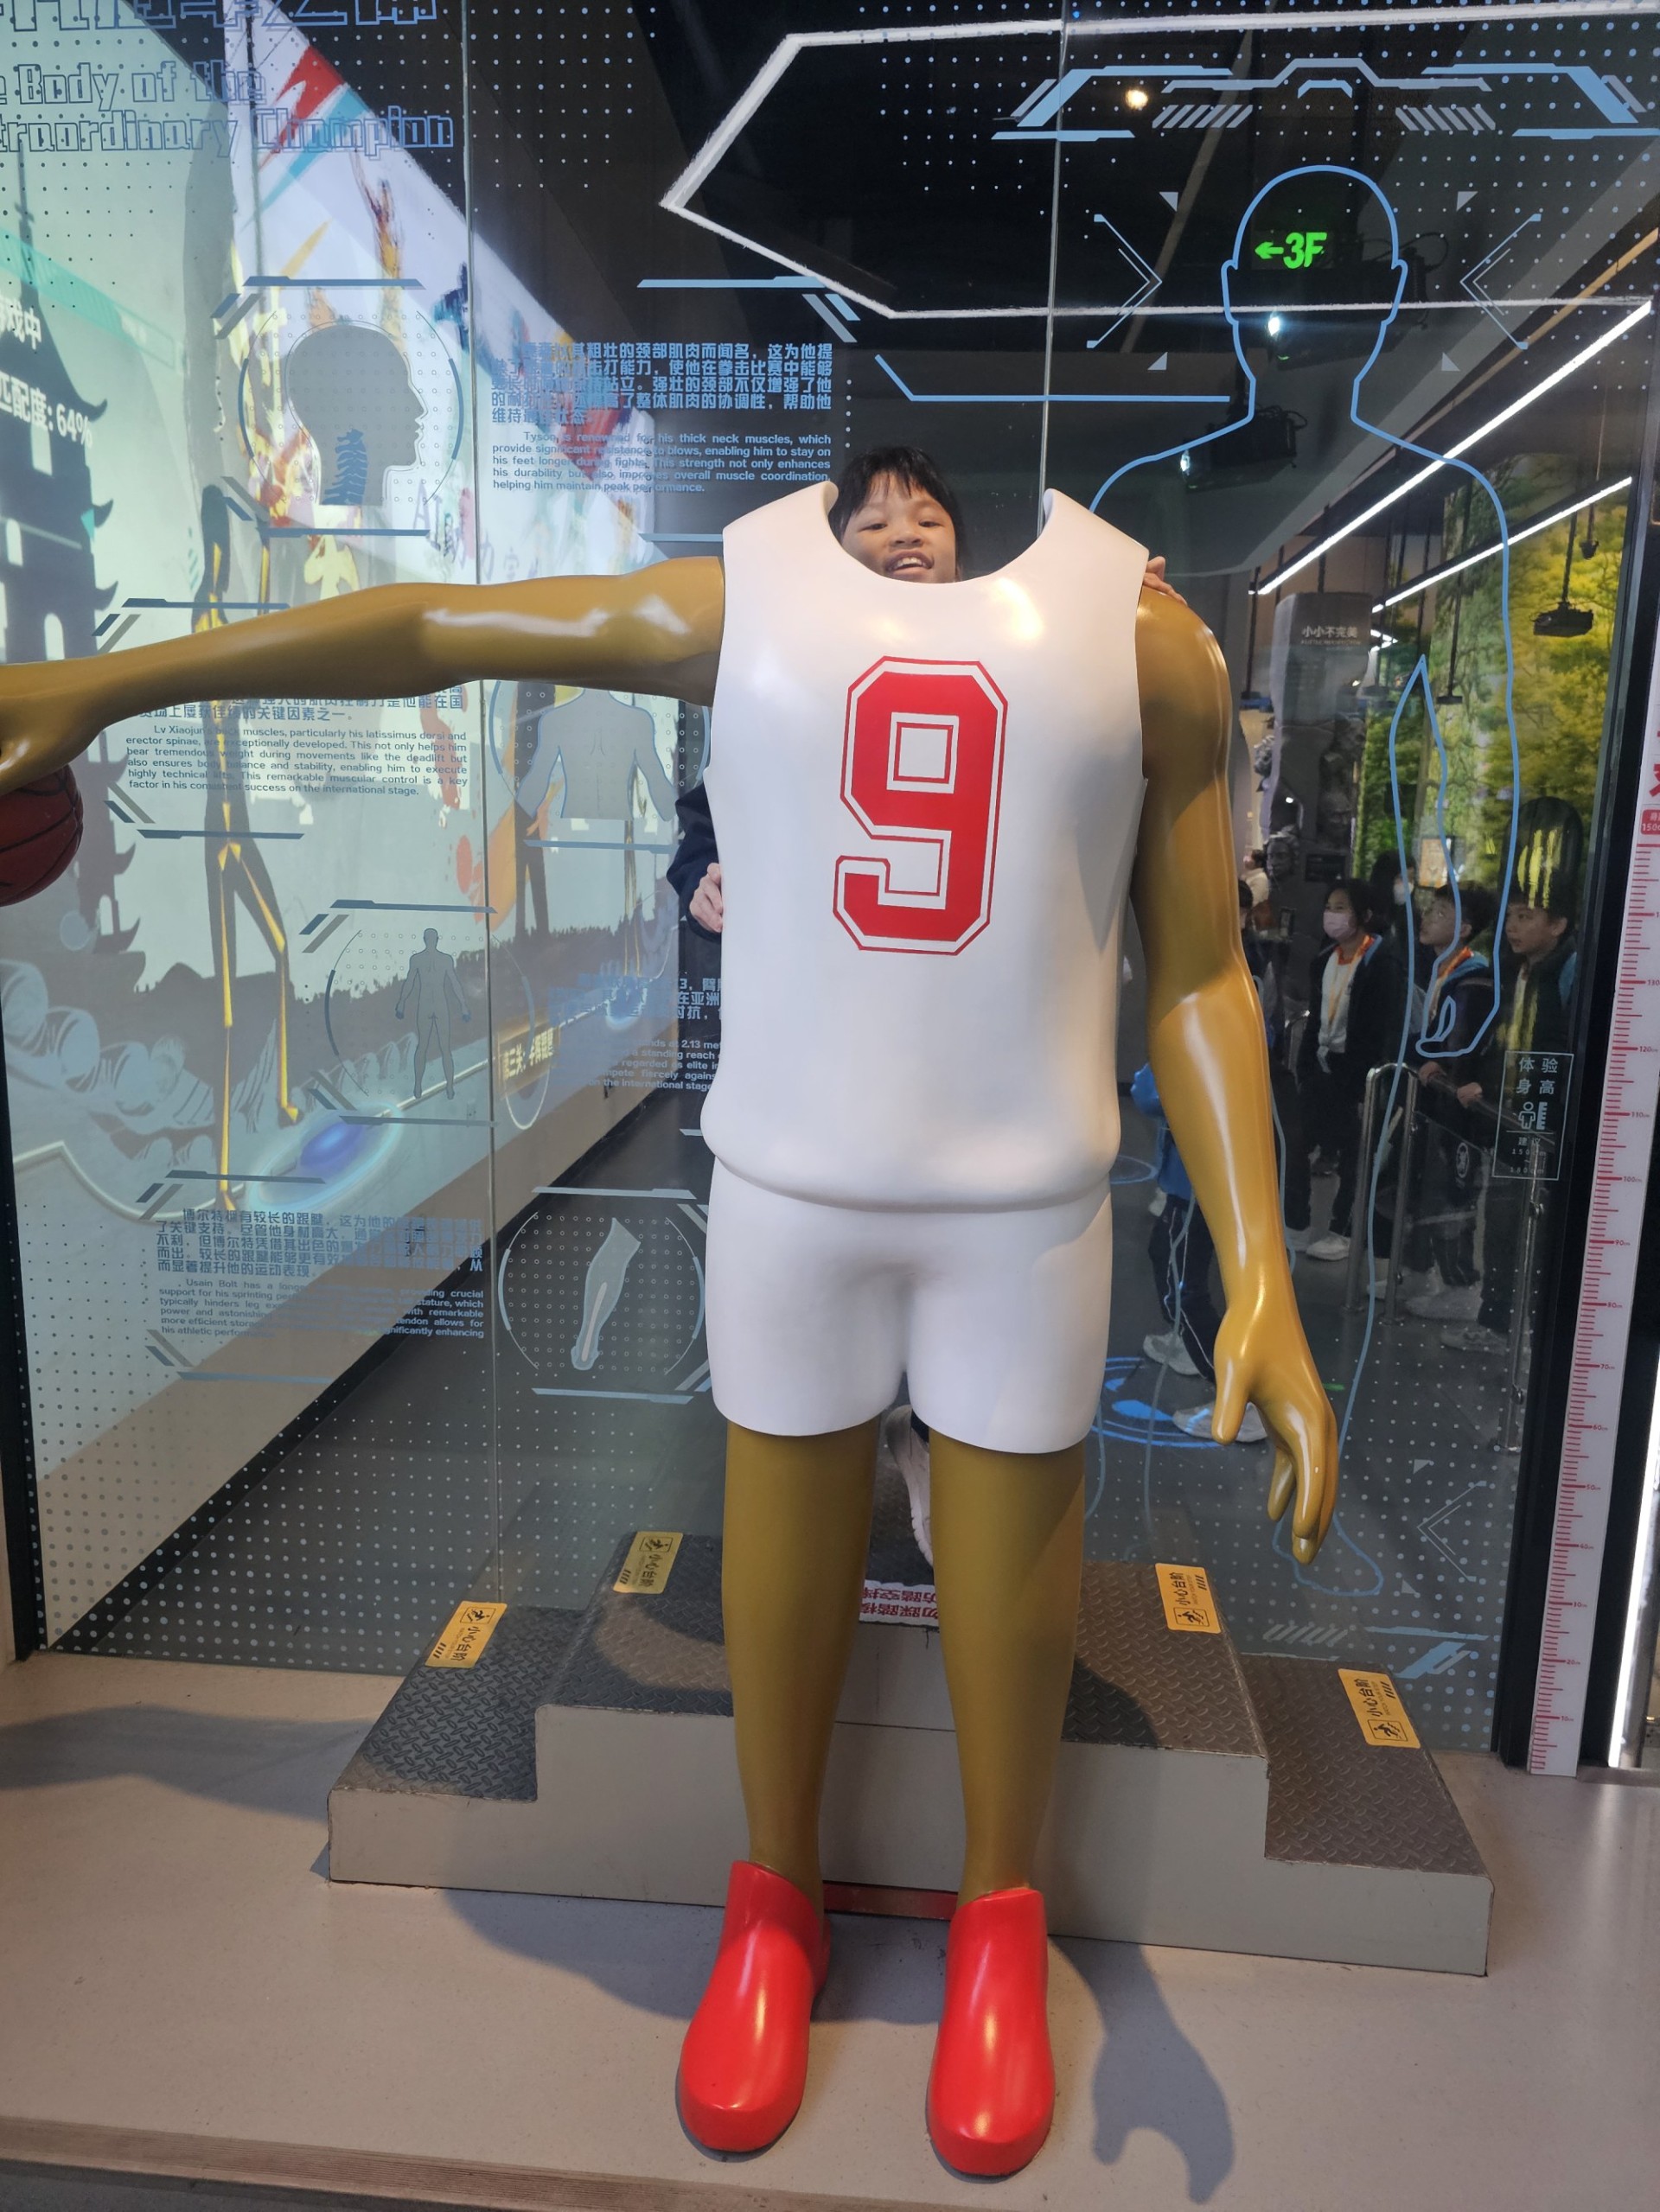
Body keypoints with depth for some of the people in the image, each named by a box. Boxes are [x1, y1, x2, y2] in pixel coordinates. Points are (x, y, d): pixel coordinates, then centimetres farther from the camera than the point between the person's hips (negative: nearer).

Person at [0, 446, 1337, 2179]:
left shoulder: (1140, 627, 1)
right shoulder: (737, 597, 2)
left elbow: (1198, 977, 0)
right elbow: (425, 625, 9)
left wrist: (1259, 1280, -8)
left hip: (1027, 1202, 0)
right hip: (786, 1187, 1)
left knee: (1012, 1567, 11)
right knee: (784, 1548, 12)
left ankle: (998, 1924, 39)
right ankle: (774, 1908, 40)